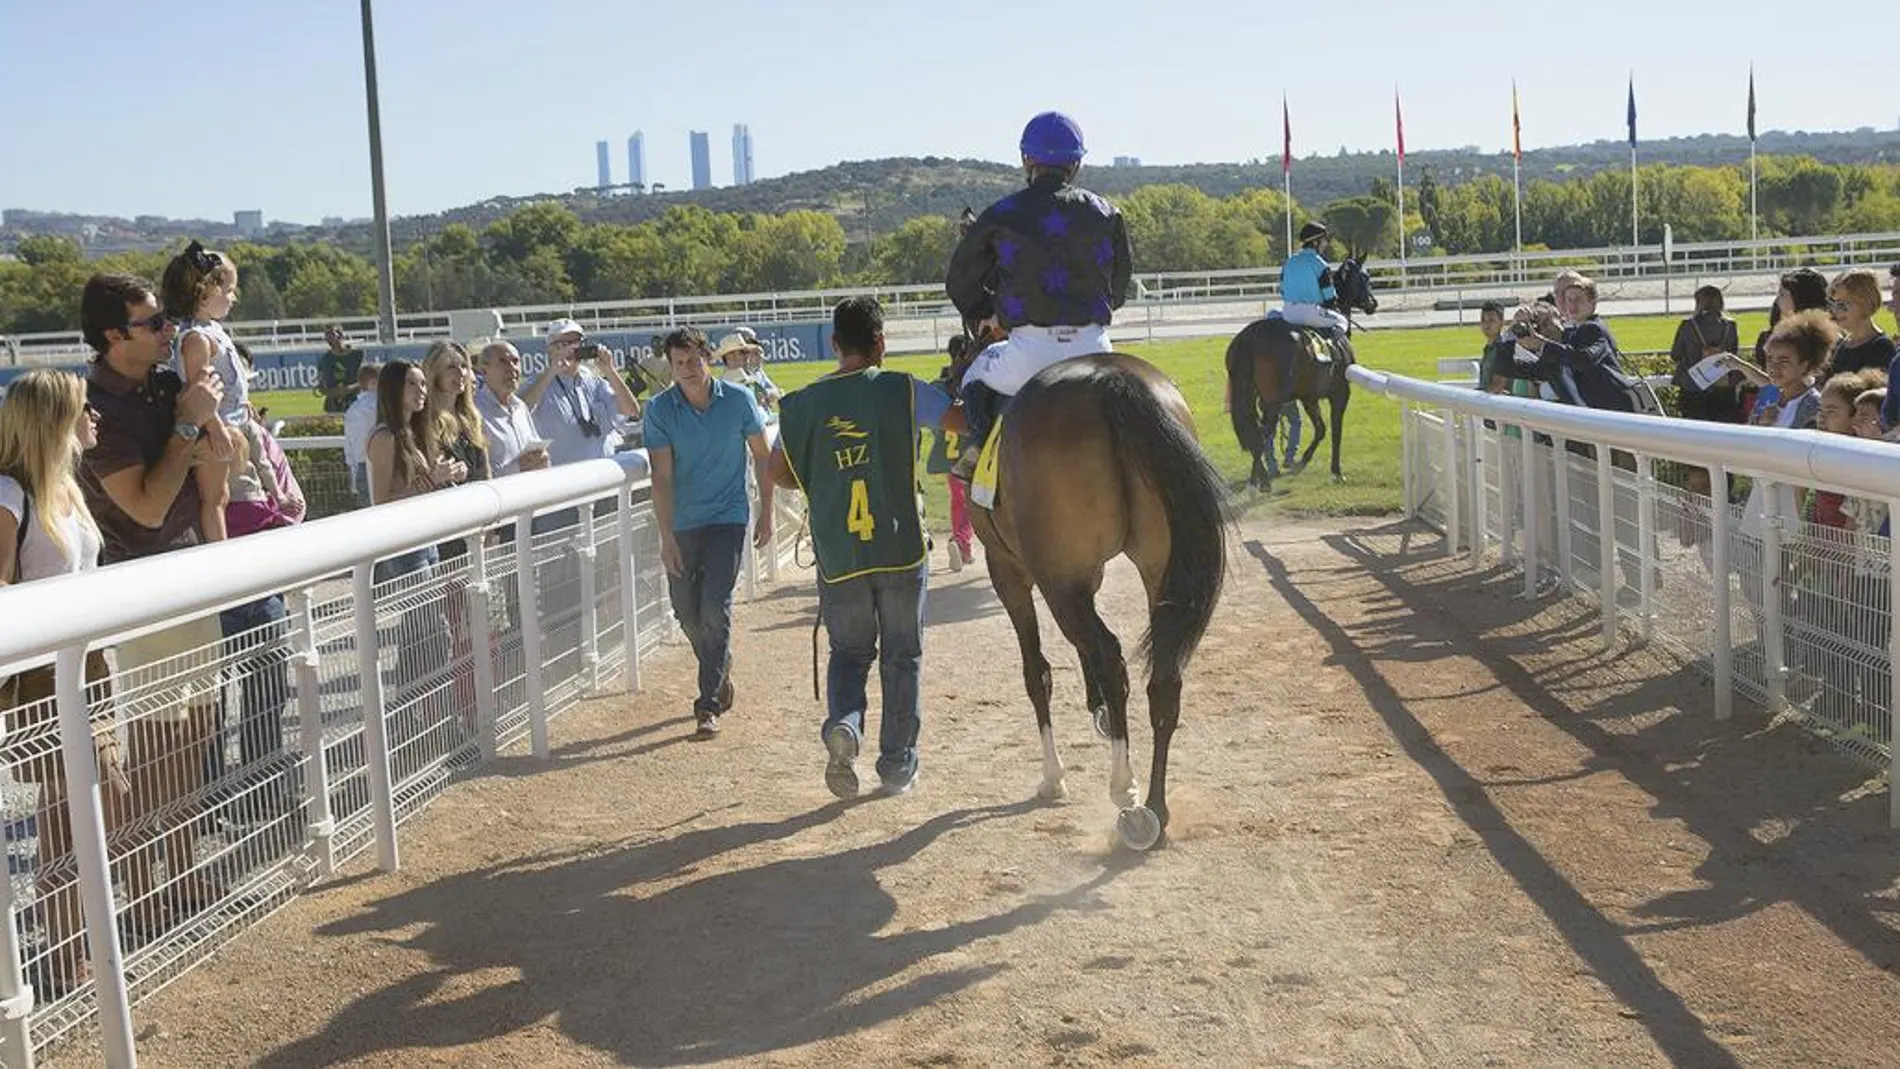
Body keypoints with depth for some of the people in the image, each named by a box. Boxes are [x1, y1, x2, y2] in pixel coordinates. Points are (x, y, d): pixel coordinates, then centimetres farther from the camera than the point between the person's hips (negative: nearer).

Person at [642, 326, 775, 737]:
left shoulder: (738, 399, -8)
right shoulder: (660, 409, -8)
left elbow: (762, 456, 4)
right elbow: (661, 476, -12)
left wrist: (766, 514, 4)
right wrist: (667, 537, -17)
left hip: (727, 518, -2)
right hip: (682, 523, 2)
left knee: (715, 608, -10)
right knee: (686, 610, 9)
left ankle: (709, 704, -4)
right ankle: (720, 675, 36)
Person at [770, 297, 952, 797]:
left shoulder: (802, 404, 1)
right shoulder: (903, 391, -7)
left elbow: (778, 470, 8)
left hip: (837, 554, 2)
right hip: (902, 548, -2)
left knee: (848, 653, 17)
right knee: (902, 657, 13)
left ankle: (842, 722, -11)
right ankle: (897, 763, 18)